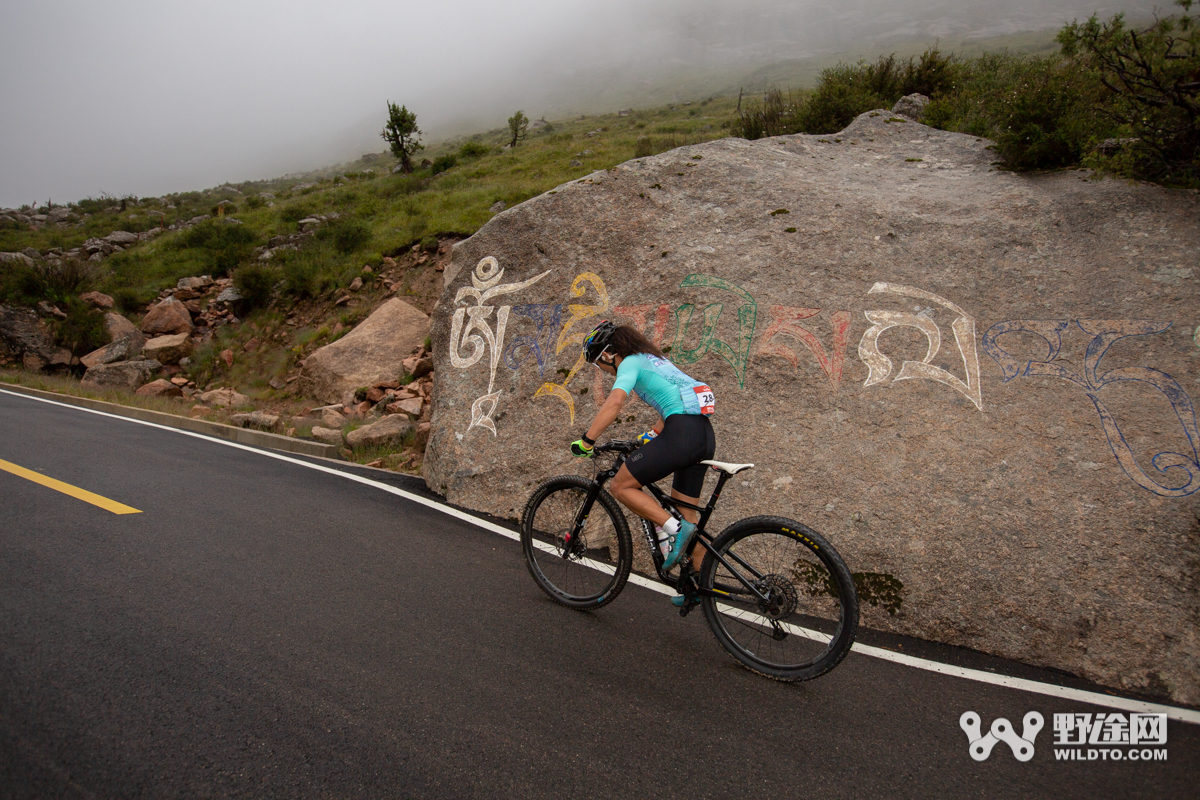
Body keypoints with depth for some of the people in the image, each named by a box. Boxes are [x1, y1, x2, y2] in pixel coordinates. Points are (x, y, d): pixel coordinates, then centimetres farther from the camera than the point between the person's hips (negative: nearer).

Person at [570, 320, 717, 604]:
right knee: (687, 513, 18)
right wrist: (652, 434, 39)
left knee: (621, 486, 1)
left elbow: (615, 402, -19)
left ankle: (675, 529, -9)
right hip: (704, 434, 10)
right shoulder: (652, 359, 26)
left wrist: (586, 440, -16)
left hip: (682, 432, -10)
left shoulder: (630, 362, -1)